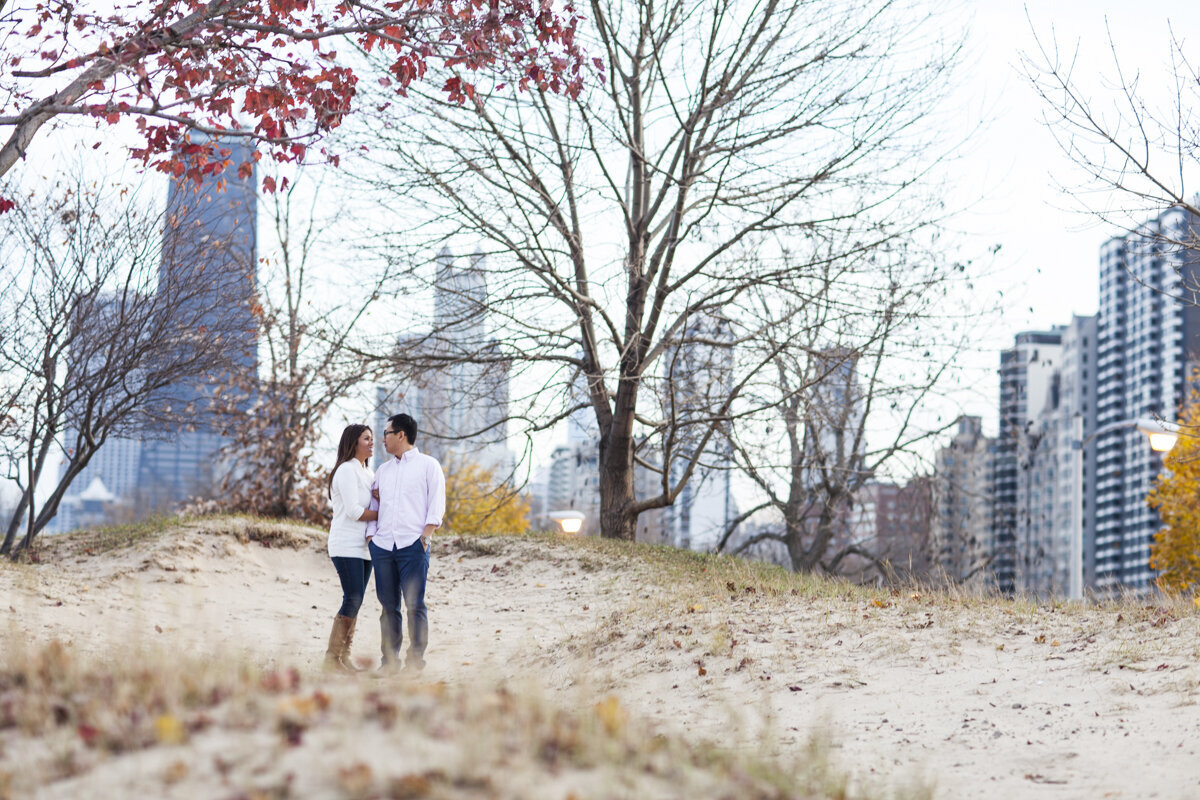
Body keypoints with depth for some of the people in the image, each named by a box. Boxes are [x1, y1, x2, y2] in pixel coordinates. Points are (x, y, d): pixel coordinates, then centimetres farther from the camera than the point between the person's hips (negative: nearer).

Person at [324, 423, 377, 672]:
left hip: (363, 547, 9)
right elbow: (354, 511, -17)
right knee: (352, 600, -13)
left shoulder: (367, 473, 18)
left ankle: (344, 656, 7)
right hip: (347, 546, -8)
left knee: (356, 602, 5)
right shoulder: (346, 470, -9)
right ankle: (332, 656, -9)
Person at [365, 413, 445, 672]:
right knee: (388, 605, 5)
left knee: (414, 604, -7)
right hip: (382, 544, 5)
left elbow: (437, 504, -1)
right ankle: (390, 659, 10)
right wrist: (370, 535, 7)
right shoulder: (383, 469, 21)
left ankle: (416, 660, -3)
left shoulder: (428, 465, 6)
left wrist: (426, 536, -11)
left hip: (413, 544, -5)